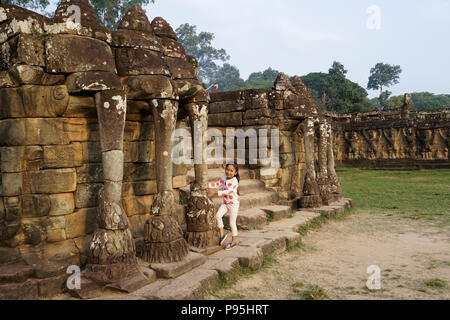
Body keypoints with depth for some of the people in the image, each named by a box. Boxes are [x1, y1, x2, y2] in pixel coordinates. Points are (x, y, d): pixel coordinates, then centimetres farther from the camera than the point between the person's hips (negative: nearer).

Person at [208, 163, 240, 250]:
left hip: (234, 204, -6)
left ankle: (234, 241, 17)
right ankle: (222, 234, 7)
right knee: (218, 215, -11)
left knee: (232, 222, 1)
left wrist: (215, 192, -39)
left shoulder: (234, 181, -23)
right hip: (225, 203, 7)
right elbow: (217, 184, 9)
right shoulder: (224, 178, 0)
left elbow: (228, 191, -33)